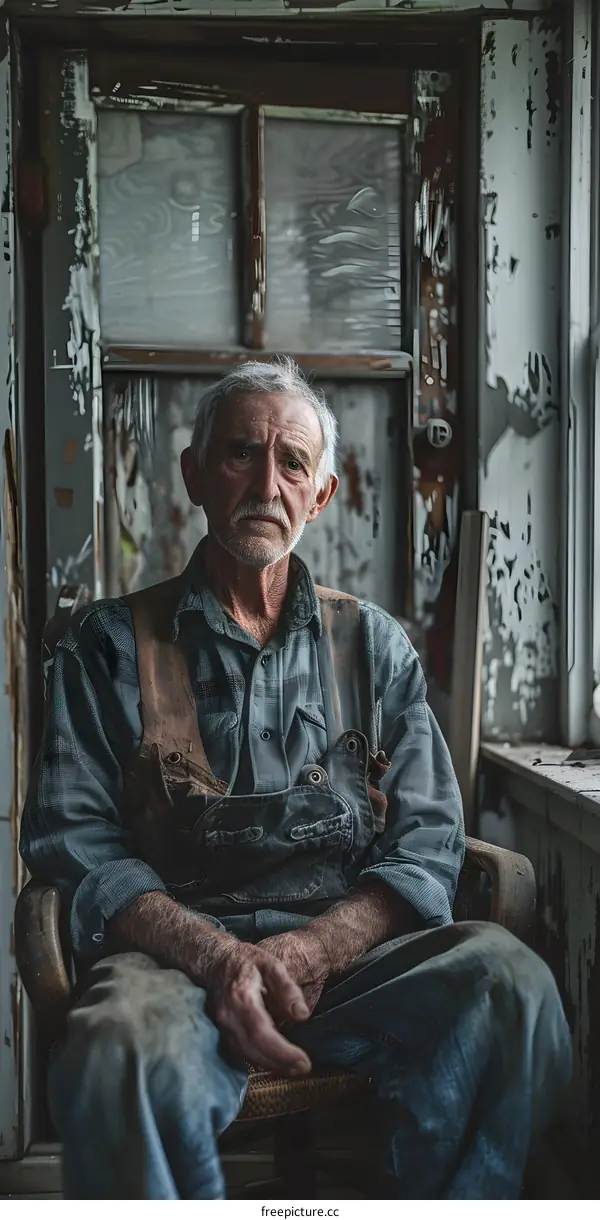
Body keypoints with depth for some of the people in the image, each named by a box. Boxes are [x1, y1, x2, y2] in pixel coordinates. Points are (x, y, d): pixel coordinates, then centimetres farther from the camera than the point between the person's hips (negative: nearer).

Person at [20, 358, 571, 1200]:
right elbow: (75, 841, 1)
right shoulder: (113, 645, 11)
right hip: (175, 952, -2)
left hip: (349, 947, 3)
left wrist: (310, 950, -11)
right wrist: (218, 955, -16)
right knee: (123, 1059, -36)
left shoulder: (375, 646, 17)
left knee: (508, 984, -28)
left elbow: (426, 846, 9)